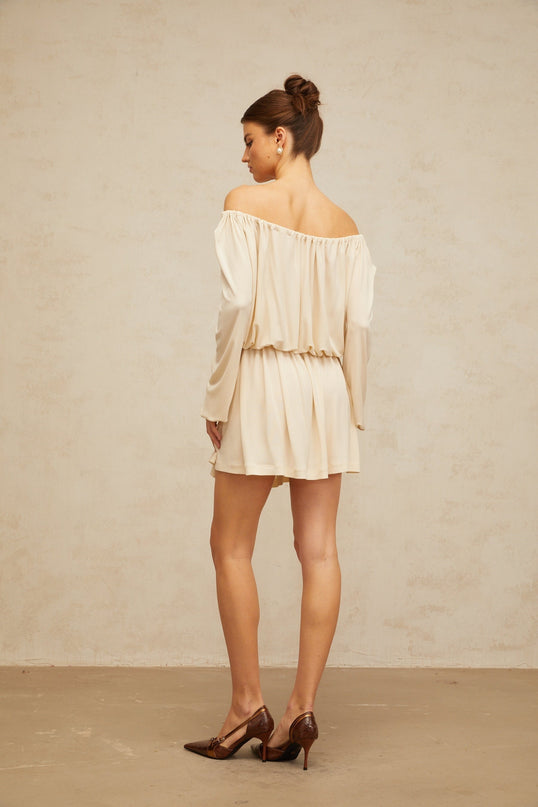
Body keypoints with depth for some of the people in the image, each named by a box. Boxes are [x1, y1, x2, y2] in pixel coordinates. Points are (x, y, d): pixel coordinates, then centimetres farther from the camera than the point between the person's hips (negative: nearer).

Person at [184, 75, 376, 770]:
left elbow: (237, 303, -13)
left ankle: (248, 704, 9)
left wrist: (218, 399, -6)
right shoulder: (345, 226, 9)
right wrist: (352, 406, 12)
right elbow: (359, 325, 5)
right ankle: (302, 707, 7)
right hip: (326, 386, 5)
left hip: (263, 379, -5)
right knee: (318, 549, 4)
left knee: (231, 548, 7)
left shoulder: (245, 205, -5)